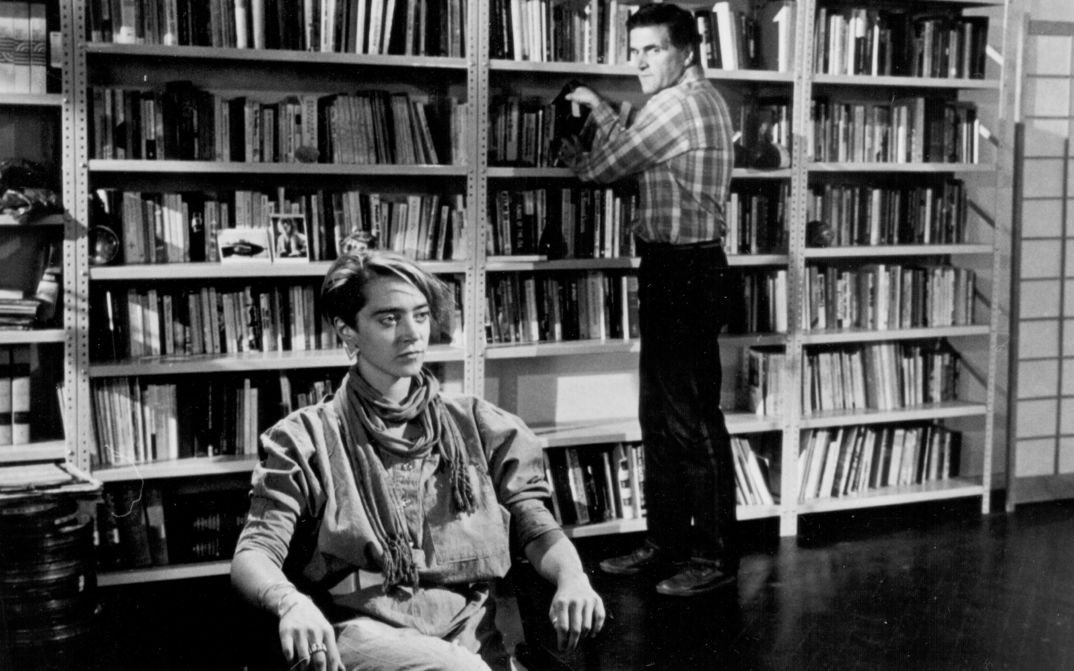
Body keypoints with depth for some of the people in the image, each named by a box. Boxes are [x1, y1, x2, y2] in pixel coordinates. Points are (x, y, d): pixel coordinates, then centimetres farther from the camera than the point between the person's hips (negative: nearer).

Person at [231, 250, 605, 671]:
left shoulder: (479, 427, 19)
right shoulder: (305, 439, 10)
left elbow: (536, 528, 14)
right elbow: (254, 555, 1)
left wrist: (572, 578, -10)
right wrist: (290, 601, -23)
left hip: (468, 632, 4)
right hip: (362, 632, -3)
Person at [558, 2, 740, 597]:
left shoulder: (675, 105, -16)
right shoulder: (702, 101, 17)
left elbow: (601, 168, -11)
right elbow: (633, 157, 22)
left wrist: (574, 155, 10)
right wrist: (600, 111, 20)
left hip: (683, 277, -11)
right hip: (679, 273, 11)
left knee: (692, 420, -4)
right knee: (660, 415, 15)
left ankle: (716, 557, 5)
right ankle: (667, 541, 25)